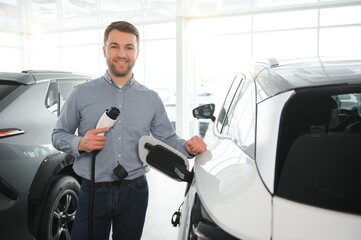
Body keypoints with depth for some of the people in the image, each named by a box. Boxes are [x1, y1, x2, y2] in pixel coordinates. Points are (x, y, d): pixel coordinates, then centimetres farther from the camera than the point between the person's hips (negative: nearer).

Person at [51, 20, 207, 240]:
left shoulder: (151, 99, 5)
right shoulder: (82, 93, -1)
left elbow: (167, 138, 7)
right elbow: (58, 135, 5)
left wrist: (188, 148, -14)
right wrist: (80, 144, -16)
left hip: (135, 192, 2)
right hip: (93, 193, -1)